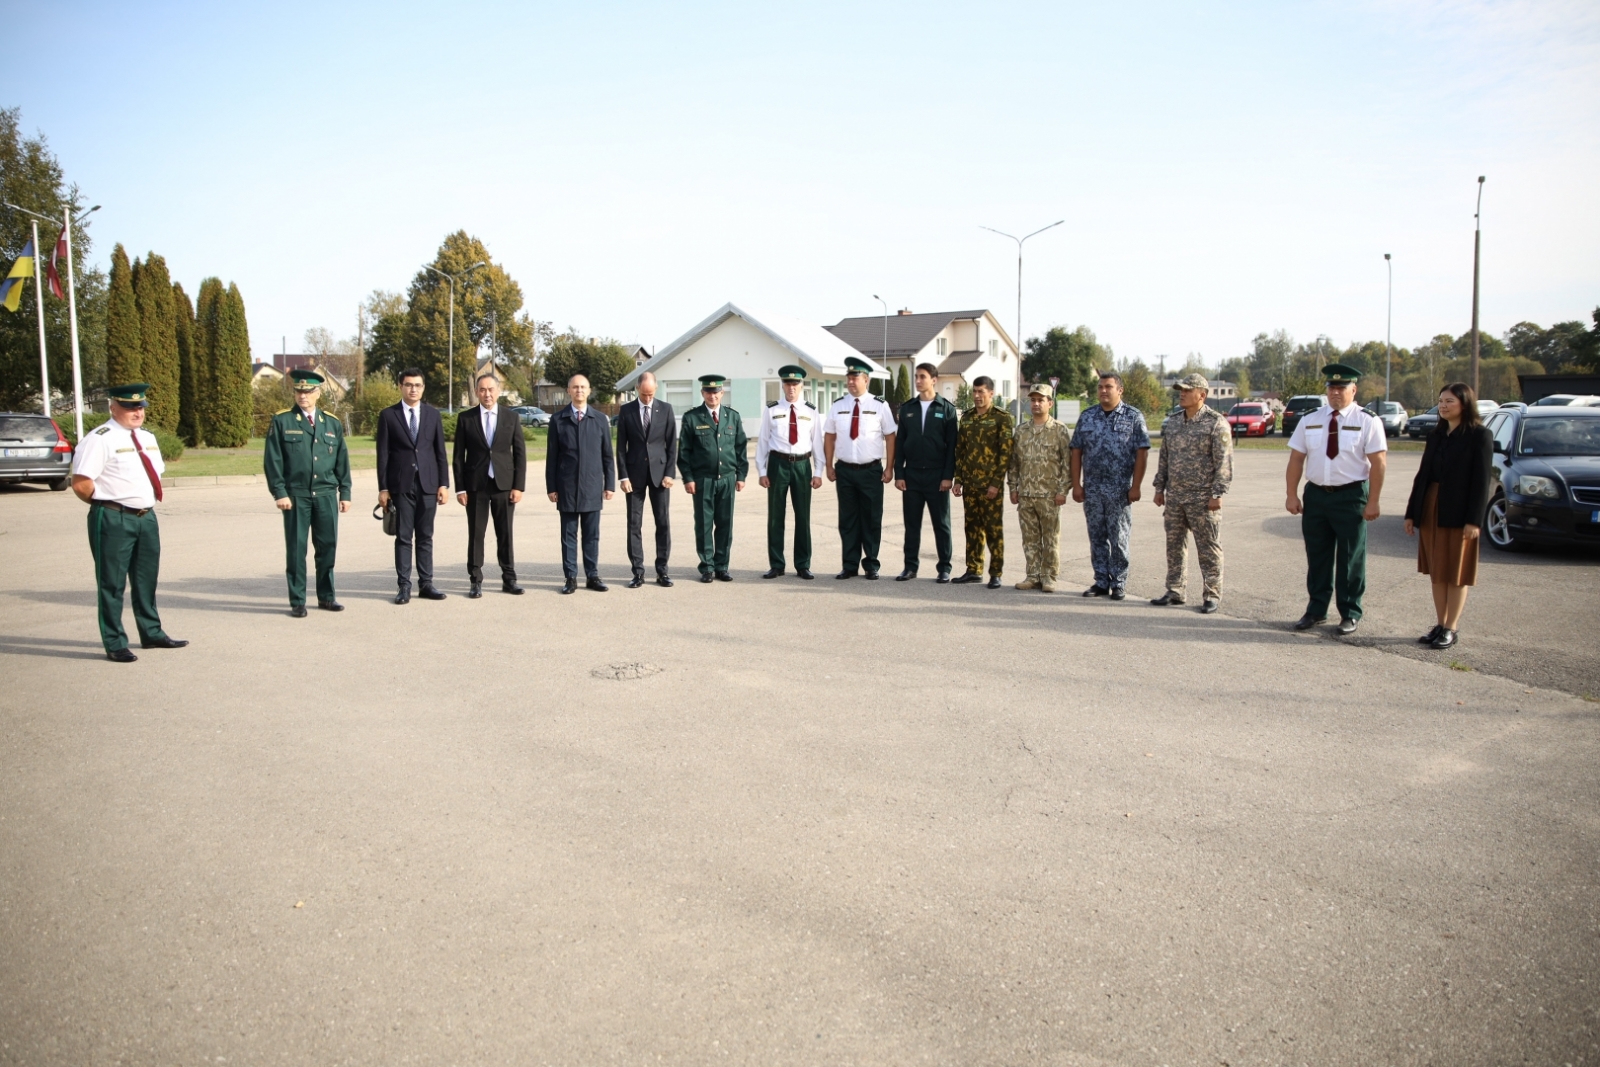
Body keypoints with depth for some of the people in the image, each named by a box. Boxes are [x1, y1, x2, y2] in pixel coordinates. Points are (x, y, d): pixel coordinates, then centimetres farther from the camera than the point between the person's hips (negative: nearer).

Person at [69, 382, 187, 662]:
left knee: (147, 578, 17)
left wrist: (148, 502, 12)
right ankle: (115, 644, 8)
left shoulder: (148, 438, 13)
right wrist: (106, 503, -5)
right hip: (113, 520, -8)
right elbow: (80, 484, -17)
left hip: (147, 516, 8)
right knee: (112, 583, 1)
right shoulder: (100, 439, -12)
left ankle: (151, 633, 30)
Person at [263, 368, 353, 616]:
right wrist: (279, 493, -9)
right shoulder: (281, 422, 2)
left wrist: (345, 493, 7)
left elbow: (342, 461, 12)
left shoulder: (333, 424, 11)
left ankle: (326, 596, 19)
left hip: (326, 494, 3)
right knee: (296, 549, 2)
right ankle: (297, 601, 10)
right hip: (296, 495, -3)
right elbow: (272, 460, -2)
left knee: (328, 546, 5)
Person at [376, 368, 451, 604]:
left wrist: (444, 484, 2)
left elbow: (440, 451, 8)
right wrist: (383, 488, -3)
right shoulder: (388, 415, 3)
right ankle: (404, 587, 5)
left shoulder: (433, 414, 9)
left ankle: (425, 584, 12)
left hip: (428, 484, 2)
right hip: (401, 485, -2)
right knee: (403, 538, 1)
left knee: (425, 537, 6)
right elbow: (383, 454, 2)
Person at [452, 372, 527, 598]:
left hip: (504, 484, 1)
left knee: (505, 534, 5)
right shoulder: (465, 418, 3)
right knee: (475, 535, 3)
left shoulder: (512, 418, 5)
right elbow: (458, 456, 3)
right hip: (476, 485, 0)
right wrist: (460, 488, -3)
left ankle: (509, 579, 13)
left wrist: (519, 486, -4)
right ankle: (476, 581, 10)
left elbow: (520, 453, 4)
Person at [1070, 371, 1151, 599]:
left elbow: (1142, 453, -4)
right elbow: (1077, 452, 8)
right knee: (1097, 538, 8)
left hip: (1120, 490, -3)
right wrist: (1076, 485, 2)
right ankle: (1101, 582, 16)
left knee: (1118, 539, 1)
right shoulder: (1087, 417, 8)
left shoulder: (1134, 417, 0)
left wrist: (1135, 486, -10)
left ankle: (1119, 584, 11)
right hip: (1092, 489, 3)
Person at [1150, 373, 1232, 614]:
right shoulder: (1172, 421, 10)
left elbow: (1224, 461, -11)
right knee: (1174, 545, 11)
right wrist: (1159, 488, 13)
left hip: (1202, 498, -6)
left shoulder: (1216, 422, -8)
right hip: (1174, 496, 6)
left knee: (1208, 548, 1)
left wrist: (1217, 494, -15)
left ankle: (1212, 595, 8)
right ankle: (1175, 591, 21)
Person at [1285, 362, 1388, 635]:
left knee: (1350, 559, 6)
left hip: (1351, 495, -3)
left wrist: (1373, 501, -13)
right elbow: (1296, 459, 5)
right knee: (1317, 557, 12)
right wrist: (1292, 495, -1)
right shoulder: (1310, 421, 6)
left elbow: (1378, 463, -8)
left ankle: (1349, 614, 19)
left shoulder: (1367, 422, -5)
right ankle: (1316, 610, 25)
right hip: (1316, 494, 4)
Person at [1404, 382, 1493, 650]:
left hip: (1458, 515, -6)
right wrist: (1411, 513, 9)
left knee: (1456, 575, 2)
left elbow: (1483, 479, -10)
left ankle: (1450, 629, 9)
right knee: (1436, 572, 10)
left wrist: (1473, 519, -16)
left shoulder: (1480, 435, -6)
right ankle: (1440, 625, 18)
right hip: (1430, 511, 6)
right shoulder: (1436, 435, 11)